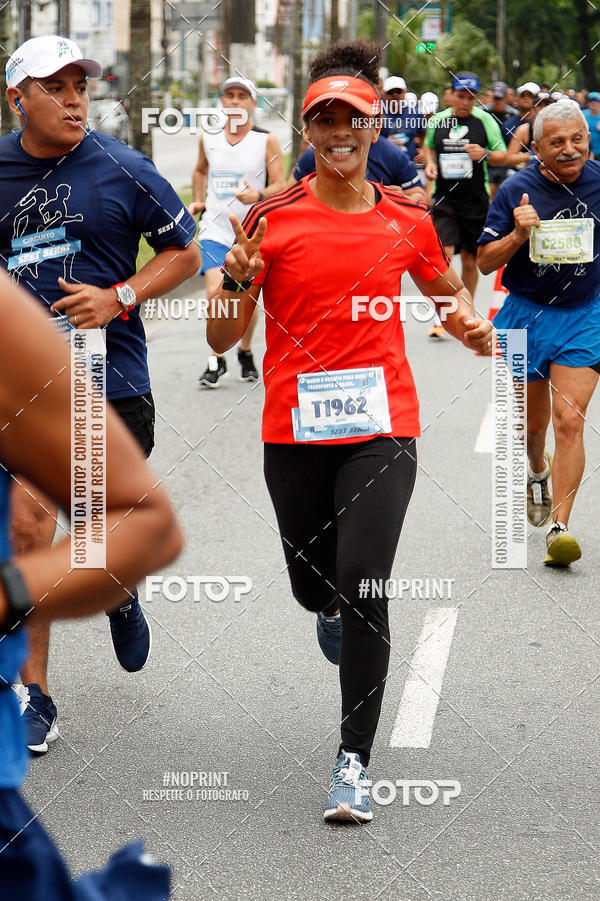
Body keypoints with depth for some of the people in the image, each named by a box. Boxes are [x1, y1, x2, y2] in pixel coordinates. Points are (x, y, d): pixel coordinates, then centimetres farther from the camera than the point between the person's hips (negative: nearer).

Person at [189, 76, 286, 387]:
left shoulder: (267, 140, -3)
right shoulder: (208, 139, 7)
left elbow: (281, 186, -6)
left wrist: (258, 195, -25)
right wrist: (198, 200, 14)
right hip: (215, 230, 1)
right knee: (215, 292, -14)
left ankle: (245, 352, 31)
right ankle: (217, 360, -1)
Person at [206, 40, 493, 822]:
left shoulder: (407, 219, 3)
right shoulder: (272, 217, -2)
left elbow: (448, 291, 21)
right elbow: (224, 340, -2)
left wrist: (470, 325, -2)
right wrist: (238, 280, -22)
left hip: (381, 427, -1)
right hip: (294, 432, 1)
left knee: (363, 586, -15)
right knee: (314, 587, 14)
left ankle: (354, 762, -4)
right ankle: (334, 610, 55)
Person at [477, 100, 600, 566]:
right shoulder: (516, 190, -11)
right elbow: (485, 262, -8)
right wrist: (518, 236, -24)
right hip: (527, 315, 0)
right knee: (533, 421, 14)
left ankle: (559, 526, -11)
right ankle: (538, 473, 48)